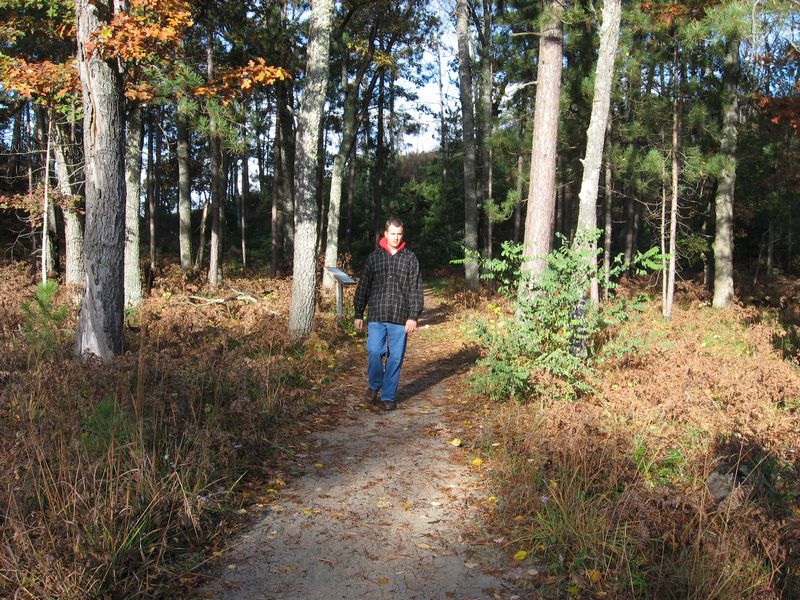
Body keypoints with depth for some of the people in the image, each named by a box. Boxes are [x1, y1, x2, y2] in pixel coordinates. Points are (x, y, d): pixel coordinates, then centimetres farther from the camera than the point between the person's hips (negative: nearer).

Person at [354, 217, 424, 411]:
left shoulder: (410, 258, 5)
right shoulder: (374, 256, 7)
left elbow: (415, 289, 3)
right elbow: (363, 286, 10)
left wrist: (413, 316, -4)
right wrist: (358, 314, 7)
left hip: (400, 318, 0)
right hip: (376, 315, 0)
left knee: (395, 357, 3)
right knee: (374, 352, -9)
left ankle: (388, 397, 15)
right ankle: (374, 385, 18)